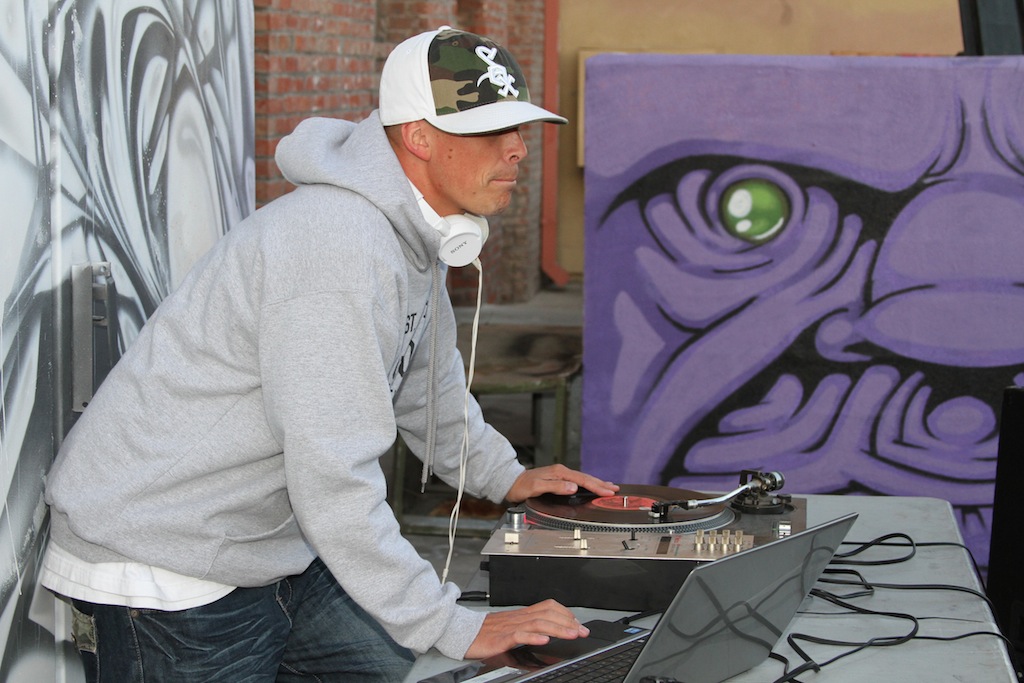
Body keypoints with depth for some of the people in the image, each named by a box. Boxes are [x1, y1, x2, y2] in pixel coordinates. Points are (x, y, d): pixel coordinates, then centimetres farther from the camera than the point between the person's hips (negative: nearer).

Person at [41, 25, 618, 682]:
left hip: (270, 549, 9)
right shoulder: (336, 245, -27)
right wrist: (456, 629, -26)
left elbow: (427, 383, 25)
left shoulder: (410, 233, 6)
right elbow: (334, 479, -29)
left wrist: (505, 476, 26)